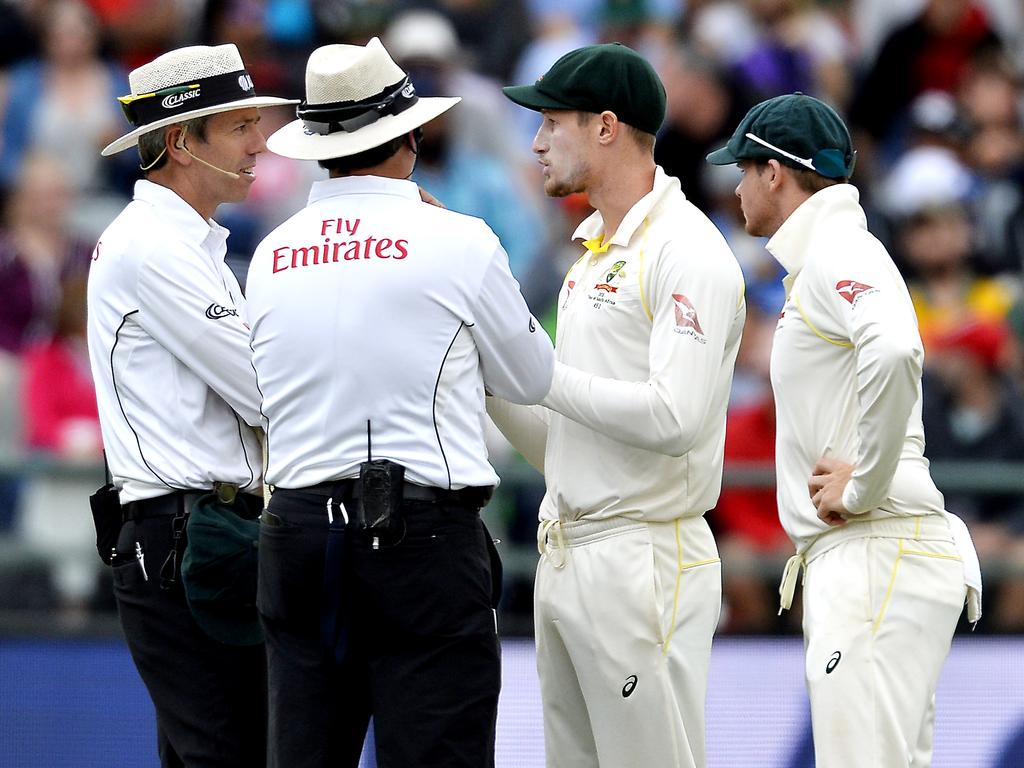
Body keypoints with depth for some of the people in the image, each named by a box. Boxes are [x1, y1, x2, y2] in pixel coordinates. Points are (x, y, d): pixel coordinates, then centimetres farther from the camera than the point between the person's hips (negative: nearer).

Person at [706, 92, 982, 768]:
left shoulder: (838, 254, -10)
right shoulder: (822, 259, 22)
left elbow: (894, 351, -30)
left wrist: (862, 486, -21)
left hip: (877, 556, -11)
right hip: (853, 560, 11)